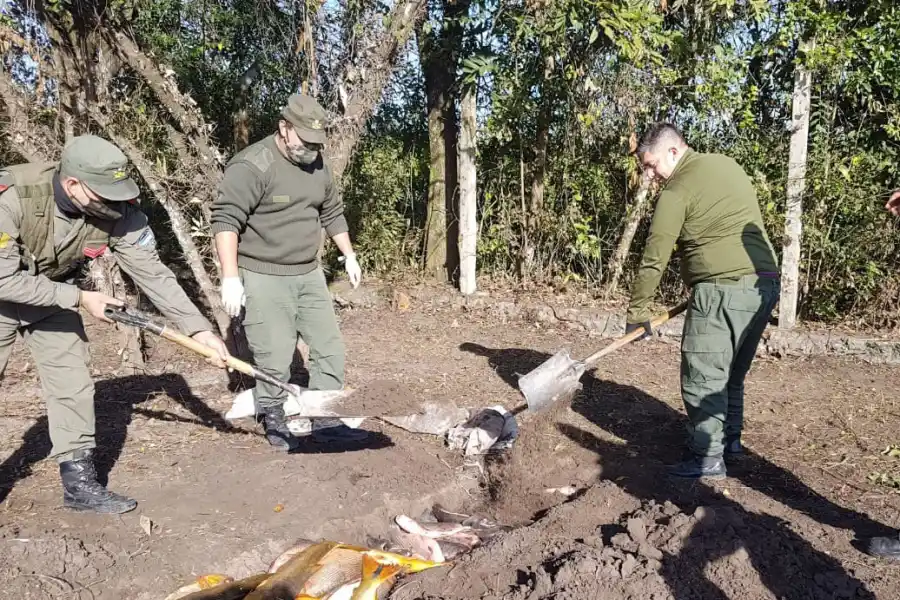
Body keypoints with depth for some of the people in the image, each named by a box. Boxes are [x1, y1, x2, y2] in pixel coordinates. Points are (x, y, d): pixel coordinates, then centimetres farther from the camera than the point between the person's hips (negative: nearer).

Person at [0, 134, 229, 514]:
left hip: (53, 295, 4)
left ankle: (79, 482, 13)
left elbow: (152, 272, -20)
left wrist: (199, 328, -25)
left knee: (72, 385, 2)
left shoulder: (119, 210, -24)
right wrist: (78, 298, -28)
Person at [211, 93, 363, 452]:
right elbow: (225, 220, -21)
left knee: (329, 348, 9)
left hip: (309, 275, 7)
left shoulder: (317, 164, 7)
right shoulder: (252, 165, -17)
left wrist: (349, 255, 21)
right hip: (264, 278, -7)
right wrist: (231, 277, -26)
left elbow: (332, 212, 20)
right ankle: (274, 421, 21)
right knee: (275, 359, -3)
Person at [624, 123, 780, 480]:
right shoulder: (727, 165, 16)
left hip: (724, 288, -9)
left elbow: (654, 259, -8)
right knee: (731, 371, 20)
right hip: (764, 283, 9)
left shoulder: (677, 192, -9)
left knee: (703, 377, -1)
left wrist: (637, 313, 0)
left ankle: (708, 458, 5)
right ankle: (730, 438, 32)